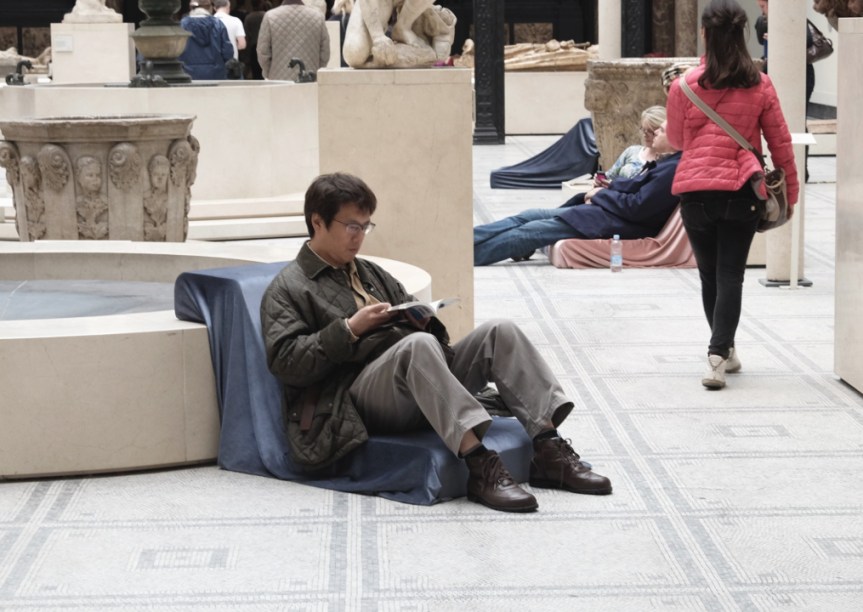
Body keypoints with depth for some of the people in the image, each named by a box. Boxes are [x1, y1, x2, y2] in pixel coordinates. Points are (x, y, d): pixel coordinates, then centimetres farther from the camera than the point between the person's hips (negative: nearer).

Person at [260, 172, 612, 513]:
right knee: (418, 344, -38)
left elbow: (416, 325, 29)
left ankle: (548, 451, -26)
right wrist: (350, 329, -13)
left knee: (500, 331, -14)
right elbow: (284, 361, -6)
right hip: (361, 394, -7)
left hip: (423, 382, 7)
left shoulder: (371, 273, 30)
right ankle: (479, 465, -49)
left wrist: (424, 320, 4)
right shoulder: (288, 288, 8)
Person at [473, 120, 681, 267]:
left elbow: (636, 208, -22)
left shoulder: (673, 169, -17)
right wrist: (605, 191, 2)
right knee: (527, 217, 5)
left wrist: (600, 195, -7)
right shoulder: (663, 164, 15)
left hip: (616, 225, -10)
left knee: (532, 231, -13)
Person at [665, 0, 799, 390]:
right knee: (731, 274, 1)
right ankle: (719, 355, -13)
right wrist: (790, 193, 13)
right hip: (742, 192, 0)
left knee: (710, 275, 14)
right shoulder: (759, 86, -1)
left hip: (695, 191, 0)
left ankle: (724, 351, 26)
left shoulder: (685, 85, -4)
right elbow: (780, 143, 4)